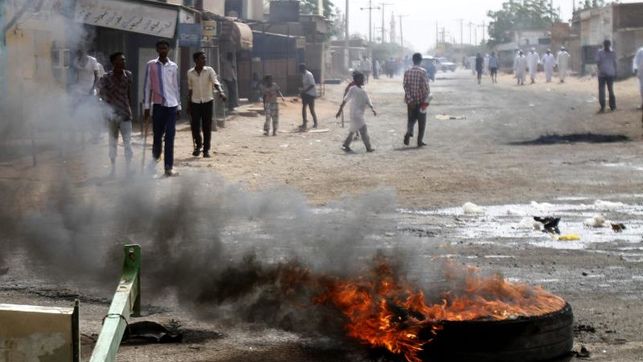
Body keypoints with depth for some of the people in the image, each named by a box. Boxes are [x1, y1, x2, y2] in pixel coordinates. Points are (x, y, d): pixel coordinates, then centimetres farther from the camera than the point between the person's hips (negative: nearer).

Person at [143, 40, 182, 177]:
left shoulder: (173, 66, 8)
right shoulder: (151, 65, 2)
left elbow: (176, 87, 12)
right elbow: (147, 86, 2)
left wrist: (179, 106, 12)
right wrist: (146, 106, -1)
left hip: (171, 105, 1)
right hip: (158, 105, -1)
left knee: (170, 137, -3)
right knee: (157, 135, 6)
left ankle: (169, 167, -3)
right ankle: (156, 156, 36)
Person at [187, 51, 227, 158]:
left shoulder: (209, 70, -5)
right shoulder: (190, 73, 1)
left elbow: (215, 82, -19)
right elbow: (190, 89, 11)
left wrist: (220, 92, -38)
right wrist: (188, 104, 12)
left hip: (207, 101, -1)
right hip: (195, 102, 1)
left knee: (207, 127, -1)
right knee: (195, 126, -2)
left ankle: (206, 149, 7)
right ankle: (198, 145, 22)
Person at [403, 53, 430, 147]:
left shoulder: (407, 72, 1)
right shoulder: (423, 72, -11)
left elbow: (405, 86, -4)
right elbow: (426, 87, -13)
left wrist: (410, 100, -6)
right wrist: (425, 100, -4)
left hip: (411, 101, 3)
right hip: (421, 100, -3)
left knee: (411, 119, 16)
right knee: (421, 122, 8)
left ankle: (409, 132, -11)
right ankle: (419, 141, 9)